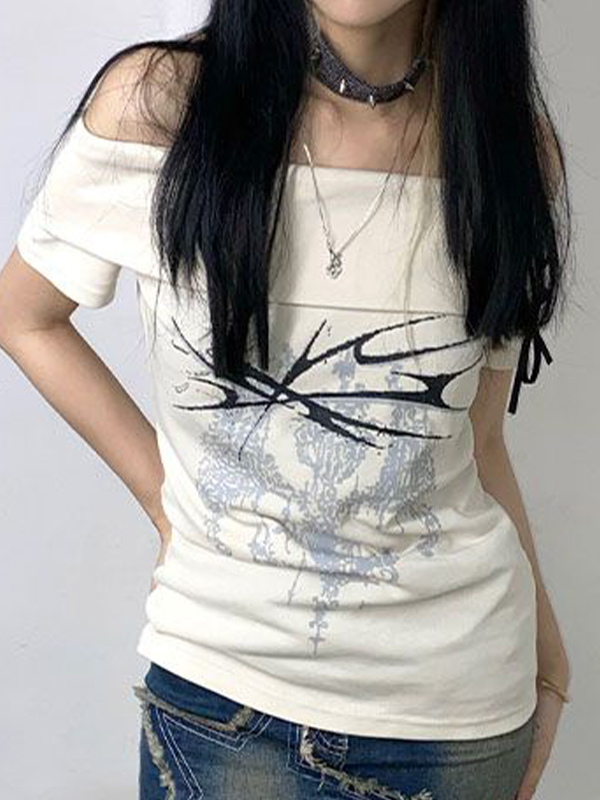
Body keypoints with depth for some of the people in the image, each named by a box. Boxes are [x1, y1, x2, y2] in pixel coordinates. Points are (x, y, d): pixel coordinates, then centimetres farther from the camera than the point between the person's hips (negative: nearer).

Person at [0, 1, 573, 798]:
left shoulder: (512, 141, -6)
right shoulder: (154, 103, -13)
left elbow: (477, 444, 2)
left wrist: (546, 666, 6)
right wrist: (166, 500, -3)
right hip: (220, 681, -1)